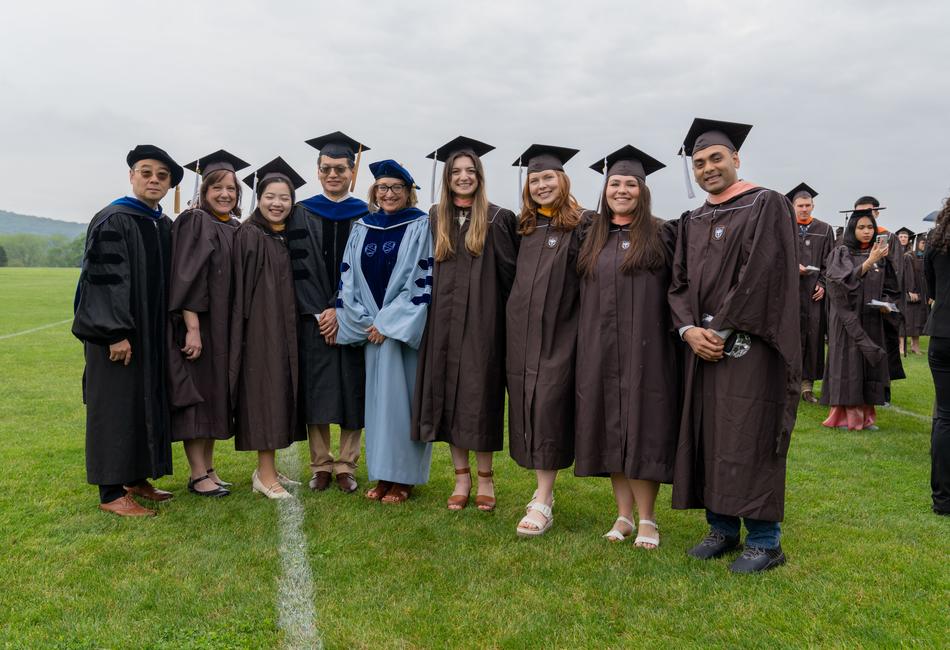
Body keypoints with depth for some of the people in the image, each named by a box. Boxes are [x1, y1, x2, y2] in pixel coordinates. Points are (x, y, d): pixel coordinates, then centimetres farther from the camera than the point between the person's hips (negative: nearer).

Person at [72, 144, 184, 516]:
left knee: (146, 404, 13)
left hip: (151, 333, 8)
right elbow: (105, 280, -17)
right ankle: (111, 493, 5)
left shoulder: (165, 226, 12)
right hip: (117, 333, -8)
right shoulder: (112, 221, -11)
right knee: (117, 406, -3)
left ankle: (136, 479, 25)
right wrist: (116, 333, -22)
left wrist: (167, 331, 14)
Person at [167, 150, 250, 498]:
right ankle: (198, 475, 6)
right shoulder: (194, 222, -9)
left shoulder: (236, 229, 13)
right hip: (198, 325, -7)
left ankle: (208, 469, 21)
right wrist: (192, 328, -24)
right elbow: (186, 278, -17)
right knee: (196, 395, -2)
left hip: (225, 327, 8)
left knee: (215, 395, 12)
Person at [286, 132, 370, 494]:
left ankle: (346, 466, 12)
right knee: (316, 393, 2)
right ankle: (320, 466, 13)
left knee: (352, 392, 2)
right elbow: (300, 268, -1)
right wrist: (319, 313, -11)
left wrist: (340, 311, -12)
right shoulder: (302, 214, 6)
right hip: (313, 318, 0)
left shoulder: (366, 216, 5)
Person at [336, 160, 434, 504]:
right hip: (370, 328, 4)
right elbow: (349, 278, 9)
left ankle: (403, 477, 7)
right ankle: (382, 474, 17)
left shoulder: (421, 227, -3)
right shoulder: (362, 228, 10)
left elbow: (422, 281, -9)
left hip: (406, 328, -4)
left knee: (401, 395, -3)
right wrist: (364, 322, -2)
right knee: (378, 396, 7)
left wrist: (387, 323, -12)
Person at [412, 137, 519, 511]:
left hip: (482, 320, -3)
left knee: (479, 395, -1)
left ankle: (485, 476, 13)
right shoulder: (435, 218, 11)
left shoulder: (497, 219, 1)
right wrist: (429, 311, 6)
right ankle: (461, 476, 15)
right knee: (448, 395, 5)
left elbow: (509, 272, 1)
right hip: (443, 321, 3)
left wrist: (509, 316, -4)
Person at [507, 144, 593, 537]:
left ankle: (542, 505, -5)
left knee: (548, 406, -10)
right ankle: (544, 488, 19)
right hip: (522, 331, 6)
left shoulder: (581, 224, -3)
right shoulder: (525, 226, 13)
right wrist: (517, 320, 14)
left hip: (558, 332, -6)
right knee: (527, 406, 7)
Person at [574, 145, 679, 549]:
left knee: (642, 427, -1)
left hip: (646, 349, -4)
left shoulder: (661, 234, 0)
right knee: (611, 429, 7)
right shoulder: (593, 238, 12)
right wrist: (585, 343, 7)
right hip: (601, 350, 4)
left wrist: (681, 330, -9)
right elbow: (583, 294, 14)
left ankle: (647, 519, 10)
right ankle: (624, 514, 18)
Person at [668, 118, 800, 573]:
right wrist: (689, 329, -6)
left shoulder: (765, 206, -3)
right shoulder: (692, 223, 16)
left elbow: (762, 275, -13)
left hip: (748, 344, -6)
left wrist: (722, 330, -14)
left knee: (748, 440, -5)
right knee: (708, 439, 7)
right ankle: (722, 529, 19)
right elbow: (679, 283, 12)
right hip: (703, 345, 7)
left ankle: (765, 540, 6)